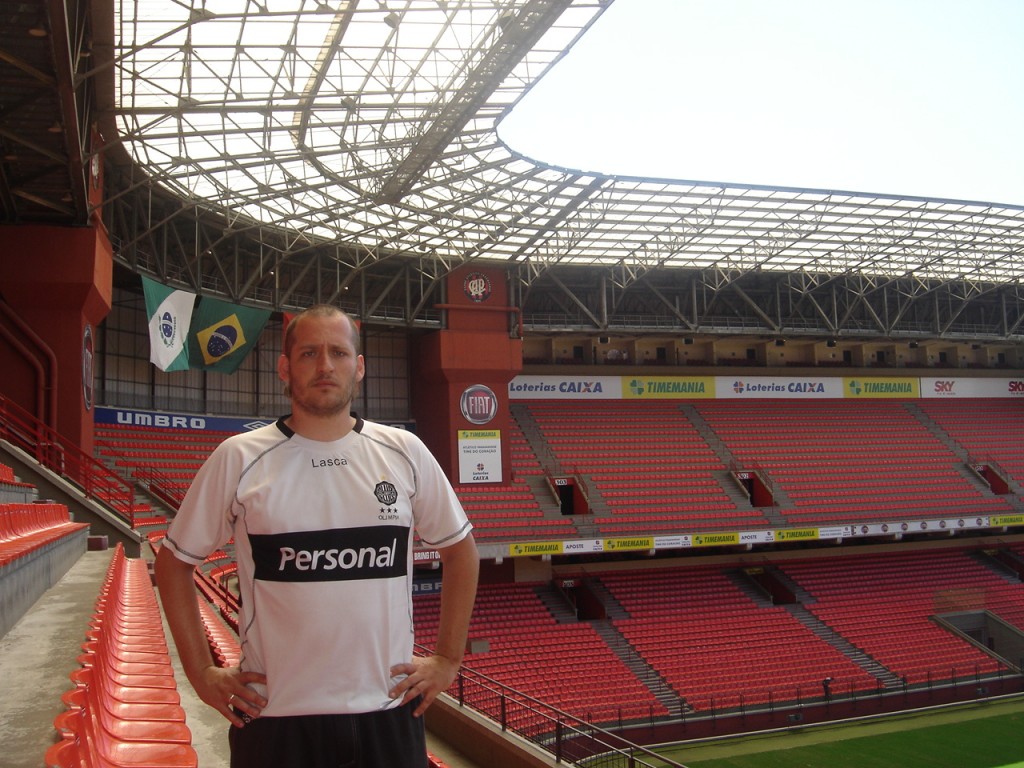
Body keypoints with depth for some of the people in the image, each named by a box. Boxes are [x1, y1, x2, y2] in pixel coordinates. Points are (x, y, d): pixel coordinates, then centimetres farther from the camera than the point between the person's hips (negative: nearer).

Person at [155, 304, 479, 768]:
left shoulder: (405, 452, 1)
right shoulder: (238, 459, -4)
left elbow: (459, 550, 11)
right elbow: (174, 561, 6)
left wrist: (447, 659, 8)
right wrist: (202, 672, 1)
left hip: (389, 712, 2)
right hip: (274, 716, -1)